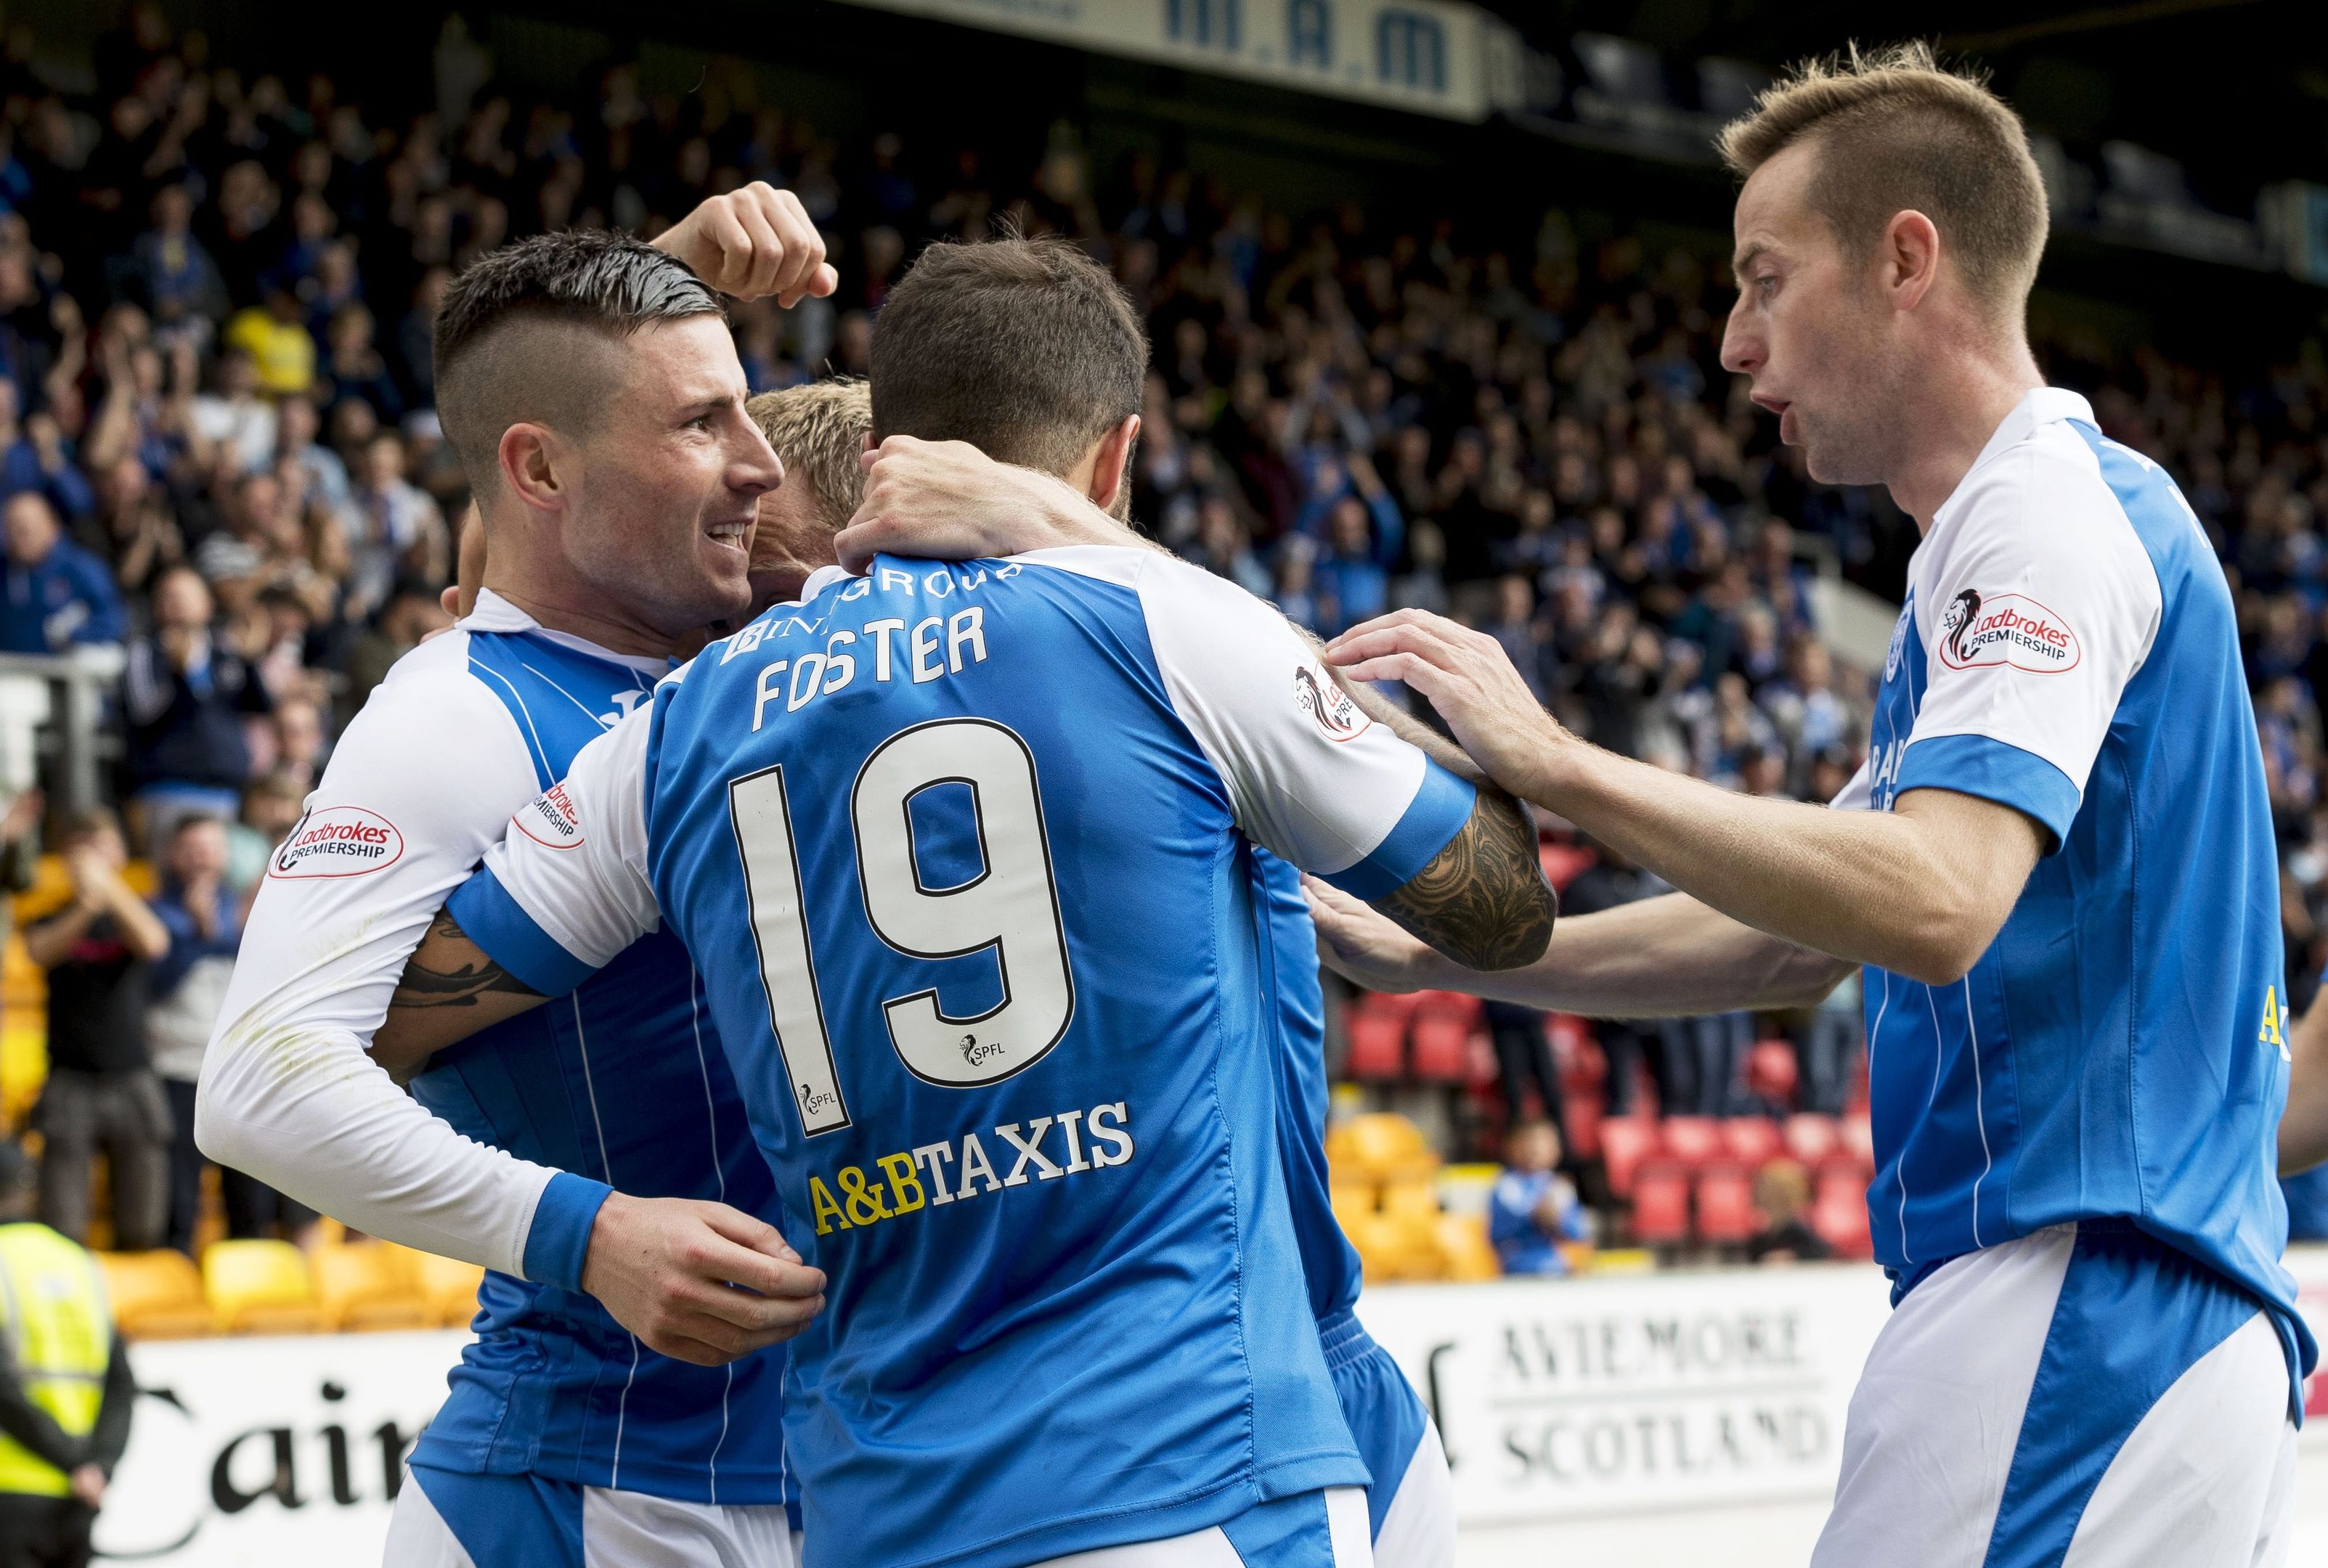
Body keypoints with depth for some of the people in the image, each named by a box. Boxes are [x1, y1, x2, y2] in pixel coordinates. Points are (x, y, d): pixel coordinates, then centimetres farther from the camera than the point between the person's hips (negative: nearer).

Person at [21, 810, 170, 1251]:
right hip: (70, 1083, -1)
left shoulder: (132, 914, 8)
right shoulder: (51, 919, 8)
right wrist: (86, 908, -36)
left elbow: (152, 943, -16)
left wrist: (108, 886, -32)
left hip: (132, 1081, 1)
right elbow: (41, 951, -16)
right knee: (62, 1232, -8)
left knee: (142, 1231, 0)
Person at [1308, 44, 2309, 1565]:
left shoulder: (2047, 514, -10)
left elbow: (1932, 905, -26)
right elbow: (1802, 938, 24)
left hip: (2077, 1306, -10)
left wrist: (1558, 762, -21)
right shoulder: (2043, 521, 22)